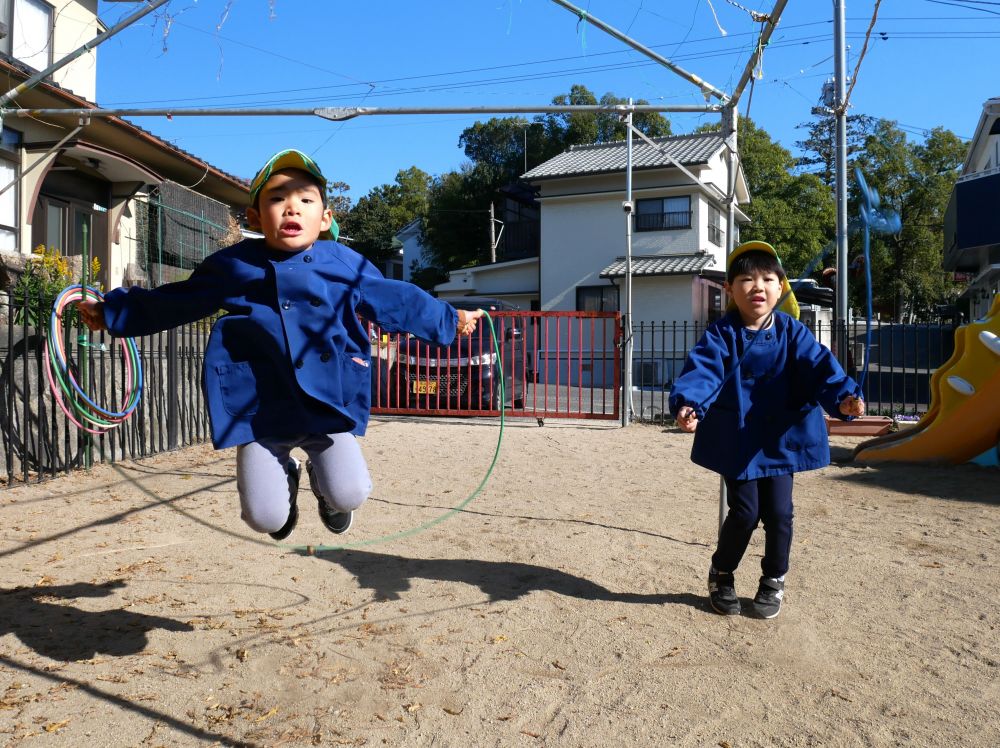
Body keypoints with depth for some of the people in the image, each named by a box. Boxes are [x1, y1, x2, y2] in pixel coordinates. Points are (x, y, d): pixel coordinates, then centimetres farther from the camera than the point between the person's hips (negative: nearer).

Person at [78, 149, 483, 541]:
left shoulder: (346, 264, 0)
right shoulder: (232, 266, 0)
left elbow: (395, 301, 14)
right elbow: (173, 302, 15)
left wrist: (450, 320, 20)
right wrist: (111, 312, 20)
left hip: (329, 404, 0)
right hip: (261, 412, 0)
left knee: (349, 495, -14)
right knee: (265, 518, -4)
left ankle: (322, 480, 26)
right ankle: (284, 475, 35)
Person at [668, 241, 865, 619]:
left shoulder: (792, 333, -2)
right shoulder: (721, 335, -8)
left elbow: (819, 366, -15)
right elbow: (701, 370, -22)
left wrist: (843, 397, -35)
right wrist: (687, 404, -42)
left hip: (780, 440, 2)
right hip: (736, 441, -2)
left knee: (778, 512, 2)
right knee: (745, 512, -2)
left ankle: (774, 581, 29)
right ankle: (721, 574, 26)